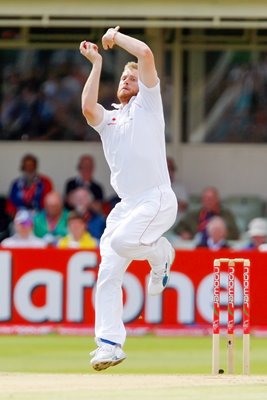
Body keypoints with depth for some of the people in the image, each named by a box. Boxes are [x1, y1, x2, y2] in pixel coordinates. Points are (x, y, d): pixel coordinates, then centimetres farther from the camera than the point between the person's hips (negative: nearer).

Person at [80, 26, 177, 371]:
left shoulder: (147, 104, 9)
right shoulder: (106, 118, 20)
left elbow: (146, 54, -4)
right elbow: (87, 108, -5)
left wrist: (115, 36, 9)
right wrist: (96, 64, -1)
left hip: (157, 200, -6)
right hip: (126, 206, 6)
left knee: (121, 241, -30)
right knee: (107, 274, -5)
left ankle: (159, 253, 1)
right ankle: (110, 344, -3)